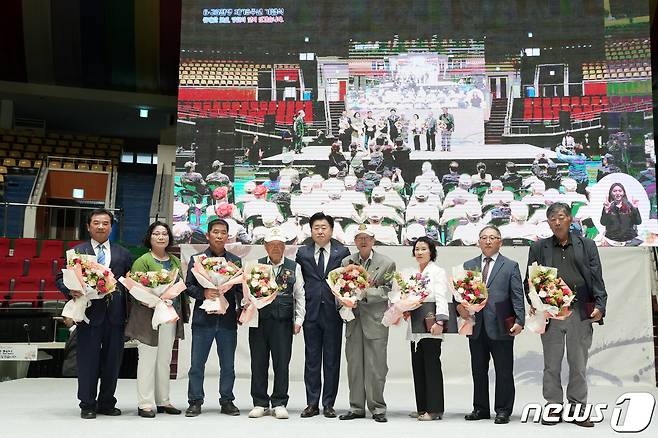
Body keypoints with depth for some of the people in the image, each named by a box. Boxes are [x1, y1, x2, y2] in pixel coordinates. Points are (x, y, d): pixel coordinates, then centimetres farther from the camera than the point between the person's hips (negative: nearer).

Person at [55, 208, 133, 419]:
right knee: (88, 361, 3)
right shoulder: (77, 251, 8)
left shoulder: (123, 254, 13)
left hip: (115, 315, 2)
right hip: (89, 313, -2)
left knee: (112, 360, 8)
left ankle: (107, 403, 21)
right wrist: (70, 291, -16)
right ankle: (87, 405, 15)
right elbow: (61, 278, 4)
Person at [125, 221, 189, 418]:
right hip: (149, 316, -6)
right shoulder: (142, 261, -4)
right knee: (148, 359, -1)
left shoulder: (175, 261, 15)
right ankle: (145, 403, 6)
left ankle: (163, 401, 22)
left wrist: (184, 311, 7)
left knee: (165, 360, 13)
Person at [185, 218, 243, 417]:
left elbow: (240, 289, 10)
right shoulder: (196, 259, 6)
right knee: (197, 363, 3)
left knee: (228, 364, 8)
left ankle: (227, 401, 20)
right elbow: (188, 286, 2)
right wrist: (203, 293, -15)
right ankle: (195, 402, 15)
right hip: (203, 319, -1)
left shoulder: (235, 261, 11)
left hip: (228, 319, 2)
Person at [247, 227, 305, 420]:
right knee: (258, 363, 5)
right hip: (258, 319, 1)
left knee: (282, 363, 2)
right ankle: (260, 403, 16)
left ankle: (279, 404, 13)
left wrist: (299, 319, 2)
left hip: (283, 322, 0)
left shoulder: (294, 267, 9)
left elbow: (300, 296, 9)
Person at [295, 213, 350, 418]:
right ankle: (312, 403, 14)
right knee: (311, 359, 6)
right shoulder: (302, 253, 7)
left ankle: (329, 404, 14)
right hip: (311, 311, 1)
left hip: (333, 311, -1)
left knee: (332, 360, 5)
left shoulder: (342, 252, 3)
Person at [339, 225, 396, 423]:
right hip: (353, 319, 3)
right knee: (354, 365, 7)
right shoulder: (346, 262, 11)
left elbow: (390, 291, -1)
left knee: (375, 366, -2)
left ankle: (377, 408, 9)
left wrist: (368, 289, -13)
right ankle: (356, 408, 16)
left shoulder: (387, 263, 2)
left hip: (376, 319, -3)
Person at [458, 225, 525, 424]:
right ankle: (480, 408, 22)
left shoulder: (511, 266, 4)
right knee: (478, 370, 11)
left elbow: (517, 296, -1)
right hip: (476, 327, 3)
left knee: (504, 371, 3)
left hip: (501, 327, -3)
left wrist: (519, 321, -11)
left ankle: (503, 410, 14)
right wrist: (459, 306, -9)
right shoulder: (468, 266, 13)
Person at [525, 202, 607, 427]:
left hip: (580, 313, 0)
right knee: (551, 365, 5)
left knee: (579, 365, 6)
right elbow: (530, 280, 7)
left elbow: (597, 278, 5)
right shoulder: (538, 248, 10)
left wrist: (600, 306, -8)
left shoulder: (587, 245, 11)